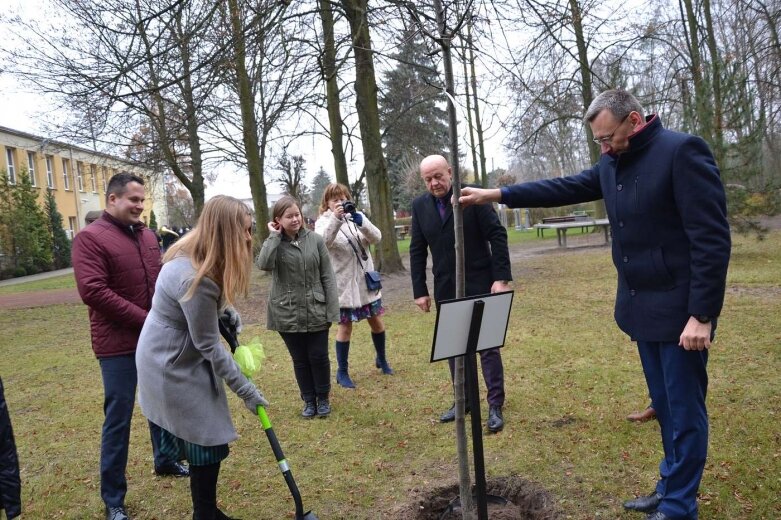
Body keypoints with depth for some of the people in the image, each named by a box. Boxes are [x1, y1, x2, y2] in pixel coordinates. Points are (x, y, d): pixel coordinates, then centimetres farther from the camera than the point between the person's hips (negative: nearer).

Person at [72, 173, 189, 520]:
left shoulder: (147, 236, 8)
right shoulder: (90, 238, -13)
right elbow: (92, 291, -22)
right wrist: (144, 319, -21)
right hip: (118, 345, -6)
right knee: (118, 419, 2)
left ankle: (165, 461, 42)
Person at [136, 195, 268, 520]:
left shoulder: (195, 255, -3)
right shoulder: (194, 278, -32)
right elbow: (209, 346, -24)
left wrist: (225, 309, 2)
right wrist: (246, 390, -17)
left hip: (178, 358, 10)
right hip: (173, 366, -10)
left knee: (203, 441, 17)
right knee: (207, 444, -1)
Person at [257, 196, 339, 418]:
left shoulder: (315, 240, -1)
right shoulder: (274, 244, -3)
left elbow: (327, 277, 0)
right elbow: (263, 264, -26)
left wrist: (332, 310, -4)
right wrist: (274, 236, -16)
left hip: (316, 312, 0)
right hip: (288, 314, 0)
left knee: (319, 357, 6)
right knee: (300, 359, 11)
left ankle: (323, 398, 27)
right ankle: (309, 400, 27)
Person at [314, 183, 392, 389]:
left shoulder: (356, 217, 5)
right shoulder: (324, 222, -5)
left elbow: (376, 237, -9)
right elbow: (322, 242, -27)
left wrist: (360, 221, -25)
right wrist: (335, 218, -36)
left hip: (365, 279, 4)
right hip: (343, 284, -4)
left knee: (376, 321, 14)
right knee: (345, 327, 3)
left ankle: (381, 359, 37)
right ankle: (342, 372, 17)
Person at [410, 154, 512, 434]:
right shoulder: (420, 205, 3)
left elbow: (497, 235, -10)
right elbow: (417, 250, 6)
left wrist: (502, 277, -15)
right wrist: (420, 290, 3)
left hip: (480, 285, -4)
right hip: (446, 289, 4)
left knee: (488, 345, 2)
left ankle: (495, 406, 10)